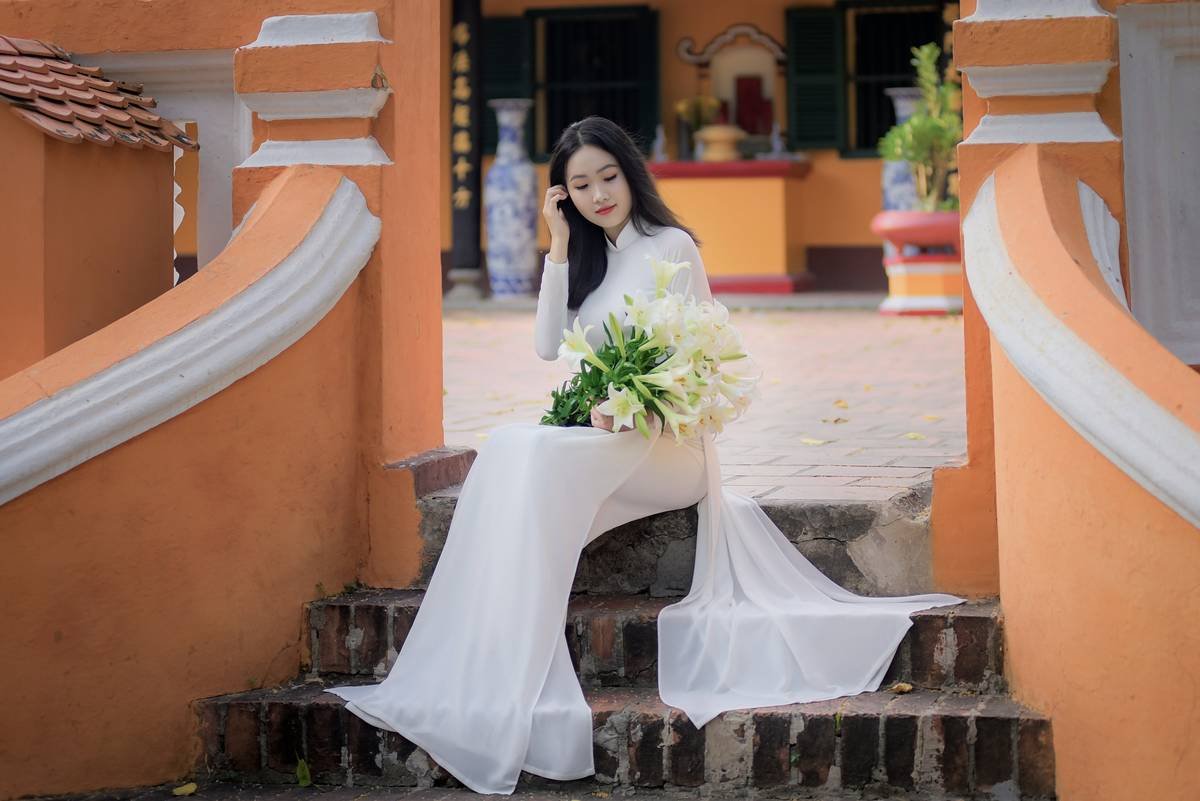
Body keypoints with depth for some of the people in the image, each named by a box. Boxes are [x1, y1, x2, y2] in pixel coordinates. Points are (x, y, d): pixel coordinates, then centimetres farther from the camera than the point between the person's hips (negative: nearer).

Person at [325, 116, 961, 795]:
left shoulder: (672, 247, 0)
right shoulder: (589, 257, 19)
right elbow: (549, 347, 8)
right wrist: (560, 249, 4)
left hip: (667, 441, -5)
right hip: (600, 437, 5)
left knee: (536, 457, -34)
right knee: (507, 447, -28)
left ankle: (517, 684, -37)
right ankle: (488, 676, -34)